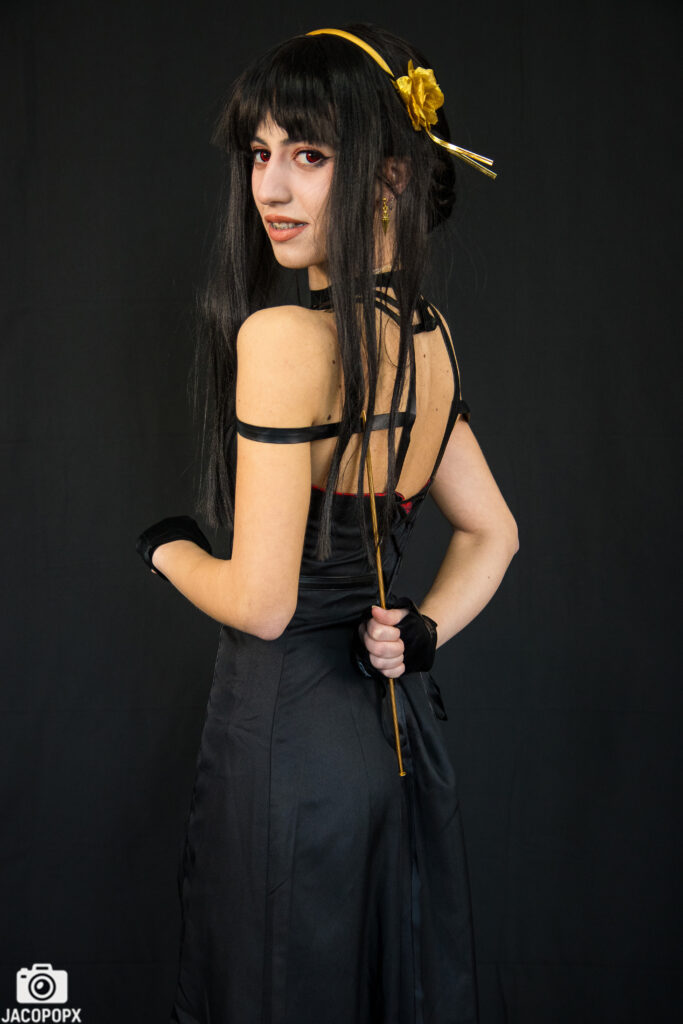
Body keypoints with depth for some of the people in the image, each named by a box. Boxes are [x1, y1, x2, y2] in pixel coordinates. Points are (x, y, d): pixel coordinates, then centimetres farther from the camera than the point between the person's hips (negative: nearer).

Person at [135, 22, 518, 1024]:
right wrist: (423, 634, 6)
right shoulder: (429, 334, 4)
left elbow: (261, 601, -21)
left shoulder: (283, 335, -22)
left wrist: (168, 546, -3)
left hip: (288, 727, -8)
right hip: (400, 723, 8)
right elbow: (491, 534, 14)